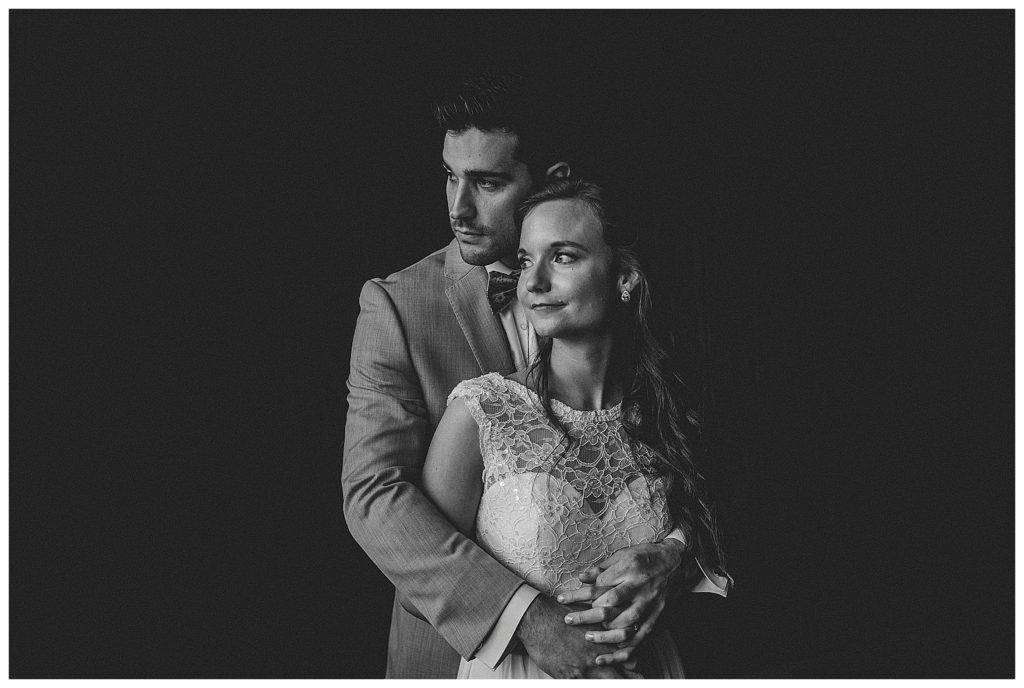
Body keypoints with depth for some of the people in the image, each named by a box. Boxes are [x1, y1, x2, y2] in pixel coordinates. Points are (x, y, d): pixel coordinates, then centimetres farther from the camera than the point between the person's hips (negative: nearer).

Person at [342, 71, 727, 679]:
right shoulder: (396, 304, -11)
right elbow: (372, 491, -20)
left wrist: (672, 553, -22)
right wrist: (522, 614, -30)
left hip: (603, 645, 2)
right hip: (457, 645, -2)